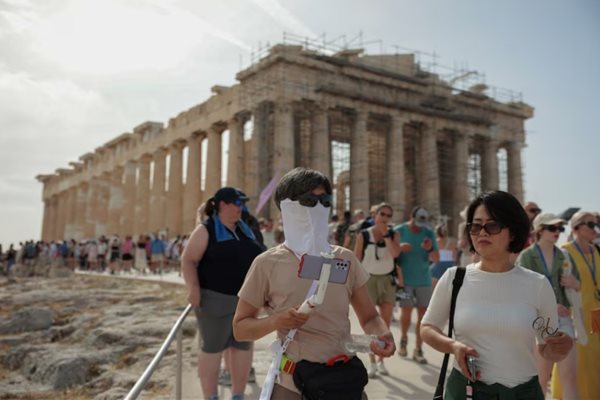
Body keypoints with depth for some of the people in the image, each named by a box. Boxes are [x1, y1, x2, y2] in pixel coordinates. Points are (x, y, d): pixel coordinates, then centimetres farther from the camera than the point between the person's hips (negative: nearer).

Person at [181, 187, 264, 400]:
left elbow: (255, 258, 20)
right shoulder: (206, 230, -7)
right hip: (216, 299, -6)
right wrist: (193, 288, -24)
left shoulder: (244, 229, 13)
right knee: (212, 348, 2)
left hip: (247, 299, 7)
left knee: (243, 347, 11)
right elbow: (188, 260, -12)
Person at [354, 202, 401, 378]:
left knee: (386, 324, 8)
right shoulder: (363, 236, -6)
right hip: (369, 280, -2)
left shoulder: (394, 235, 0)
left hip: (387, 280, 2)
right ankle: (372, 362, 13)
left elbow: (395, 253, -20)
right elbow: (356, 261, -4)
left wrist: (385, 234, -17)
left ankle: (381, 360, 23)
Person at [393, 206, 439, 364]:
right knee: (406, 311, -7)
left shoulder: (429, 233, 4)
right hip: (405, 280, -2)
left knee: (423, 314, 2)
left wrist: (430, 249, -17)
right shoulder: (398, 231, -1)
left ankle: (418, 350, 13)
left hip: (423, 280, 2)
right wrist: (399, 247, -20)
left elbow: (436, 259, 4)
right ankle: (404, 338, 22)